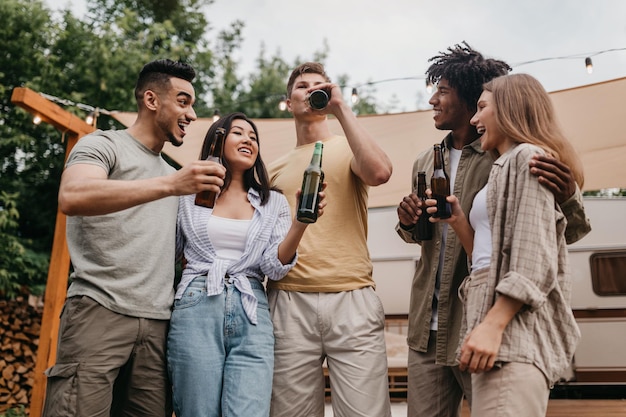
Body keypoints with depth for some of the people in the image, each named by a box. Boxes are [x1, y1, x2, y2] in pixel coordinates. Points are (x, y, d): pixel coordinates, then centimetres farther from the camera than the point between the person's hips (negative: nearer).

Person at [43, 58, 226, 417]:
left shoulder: (172, 172, 23)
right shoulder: (103, 145, 2)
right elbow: (71, 197, -20)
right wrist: (169, 185, -26)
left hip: (158, 325, 6)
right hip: (100, 311, -6)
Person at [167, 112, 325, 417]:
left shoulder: (273, 202, 13)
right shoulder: (189, 195, 10)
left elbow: (275, 268, 1)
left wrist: (300, 223, -13)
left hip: (251, 315, 1)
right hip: (196, 311, -1)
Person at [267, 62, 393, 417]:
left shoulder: (347, 148, 9)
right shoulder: (276, 168, 19)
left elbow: (379, 172, -15)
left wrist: (341, 108, -9)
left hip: (352, 299, -3)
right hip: (289, 304, 3)